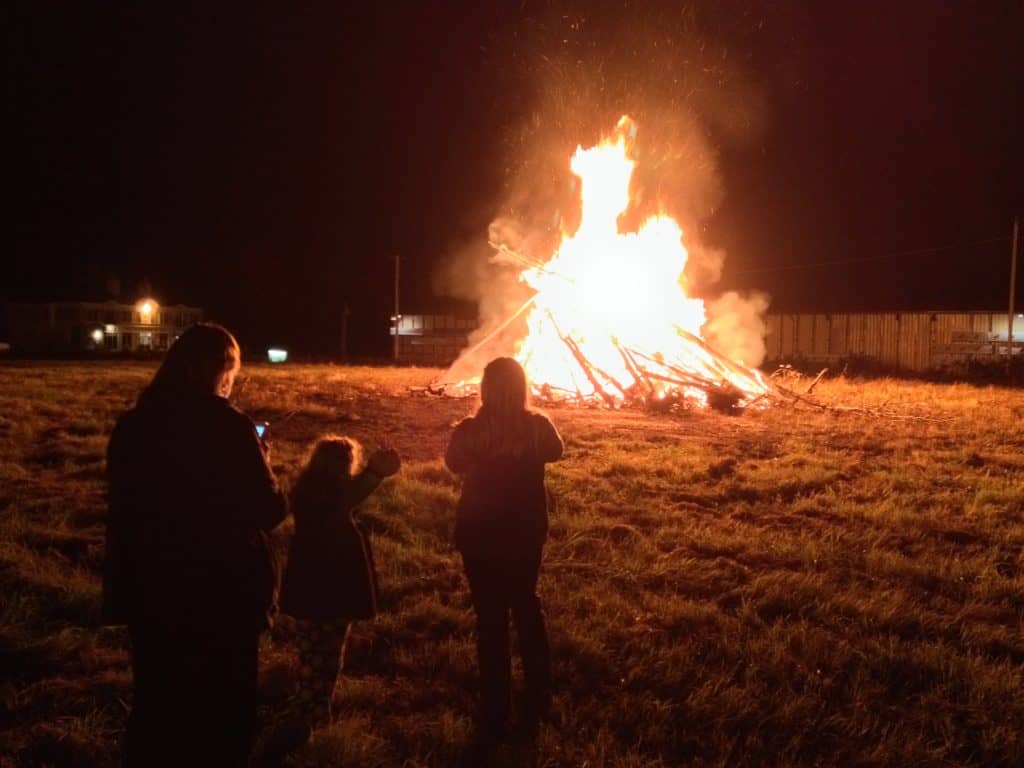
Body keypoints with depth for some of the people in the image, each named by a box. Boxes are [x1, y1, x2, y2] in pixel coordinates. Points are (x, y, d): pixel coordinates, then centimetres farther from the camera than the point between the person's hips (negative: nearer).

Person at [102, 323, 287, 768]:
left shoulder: (133, 424, -3)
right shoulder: (230, 428, -19)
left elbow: (127, 502, 7)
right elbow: (269, 511, -14)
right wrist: (262, 465, 3)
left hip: (150, 590, 5)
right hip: (224, 592, -4)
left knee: (157, 707, 21)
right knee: (225, 713, 15)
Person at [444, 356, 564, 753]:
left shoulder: (470, 430, -19)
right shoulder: (538, 426, -12)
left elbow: (454, 463, 3)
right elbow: (556, 452, 11)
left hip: (481, 536, -3)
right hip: (527, 533, 3)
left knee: (491, 620, 9)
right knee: (526, 607, 22)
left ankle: (495, 717, 17)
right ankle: (537, 704, 34)